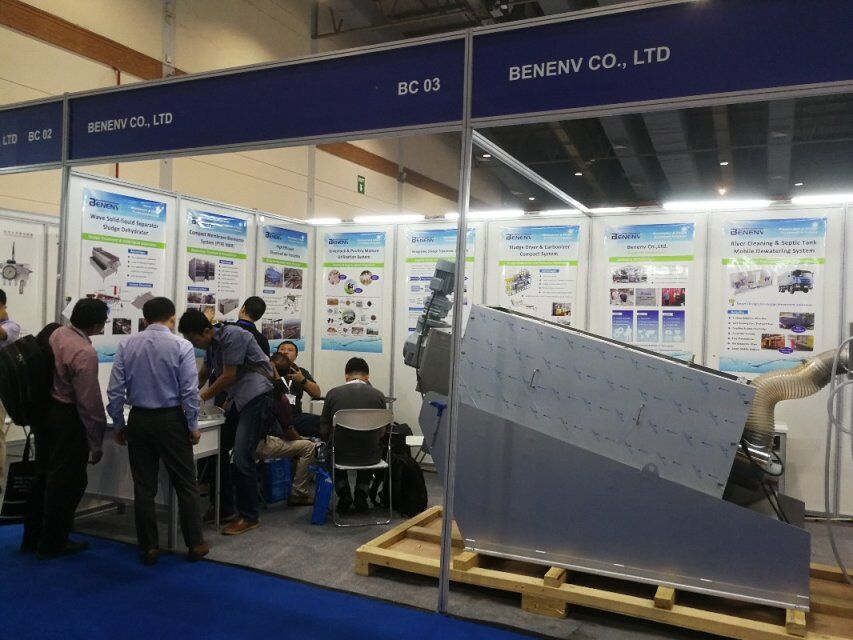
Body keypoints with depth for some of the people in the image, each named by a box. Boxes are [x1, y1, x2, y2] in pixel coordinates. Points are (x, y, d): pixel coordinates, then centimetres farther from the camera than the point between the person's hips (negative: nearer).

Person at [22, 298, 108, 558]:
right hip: (67, 417, -9)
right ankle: (52, 543, 20)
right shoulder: (85, 354, -24)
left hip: (44, 409, 9)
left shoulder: (56, 334, 0)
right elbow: (89, 403, -21)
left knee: (44, 475, 20)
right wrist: (95, 444, -12)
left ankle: (32, 537, 34)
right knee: (67, 481, 7)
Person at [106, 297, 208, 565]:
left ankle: (149, 548, 18)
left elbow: (115, 390, 0)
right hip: (170, 420, -3)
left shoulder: (127, 345, 0)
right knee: (185, 483, 8)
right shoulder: (181, 346, -9)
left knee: (144, 487, 11)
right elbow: (189, 391, -10)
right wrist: (193, 426, 0)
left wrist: (118, 425, 10)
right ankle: (195, 544, 12)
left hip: (138, 420, 3)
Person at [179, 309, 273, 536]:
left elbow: (229, 376, -15)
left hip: (255, 395, -9)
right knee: (217, 450, 8)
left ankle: (249, 517, 1)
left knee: (242, 457, -12)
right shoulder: (211, 344, 12)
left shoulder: (231, 336, -15)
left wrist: (201, 398, -6)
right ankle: (225, 509, 21)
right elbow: (203, 374, 24)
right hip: (237, 398, 9)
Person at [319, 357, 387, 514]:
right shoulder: (378, 395, -3)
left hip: (341, 455, -1)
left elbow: (324, 431, 4)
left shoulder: (333, 393, -5)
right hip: (370, 457, 1)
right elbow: (381, 433, 7)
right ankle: (361, 493, 22)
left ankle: (343, 493, 19)